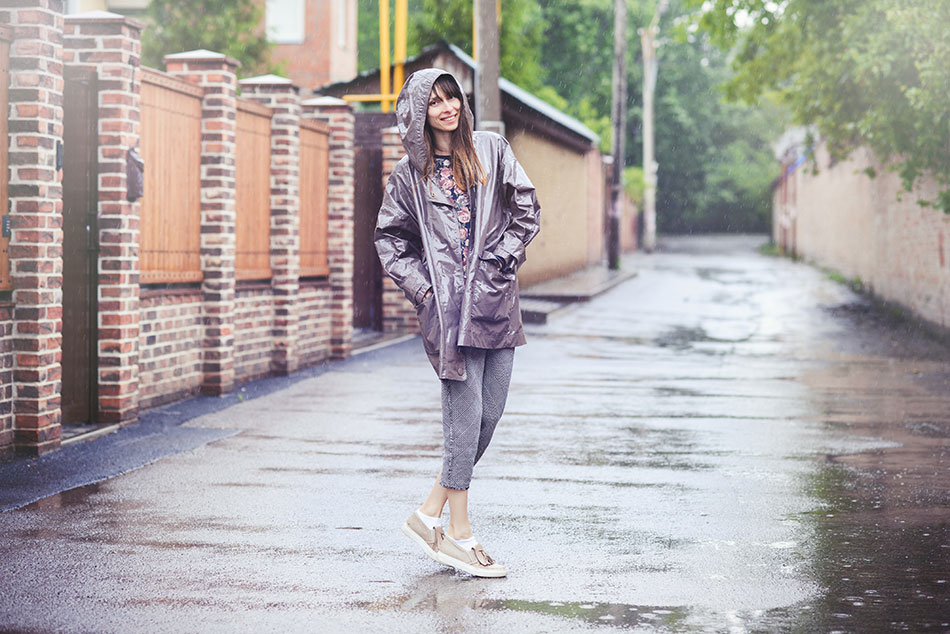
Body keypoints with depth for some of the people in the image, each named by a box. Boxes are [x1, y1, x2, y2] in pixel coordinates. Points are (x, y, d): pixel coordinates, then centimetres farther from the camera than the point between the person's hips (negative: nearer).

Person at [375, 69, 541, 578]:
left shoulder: (492, 150, 9)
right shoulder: (410, 172, 5)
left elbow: (526, 210, 9)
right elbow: (390, 239, 10)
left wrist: (502, 257, -2)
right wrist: (420, 286, -1)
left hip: (496, 298, 4)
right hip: (448, 305, -4)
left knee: (489, 412, 2)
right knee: (465, 413, -8)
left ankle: (430, 514, 14)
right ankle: (458, 533, 1)